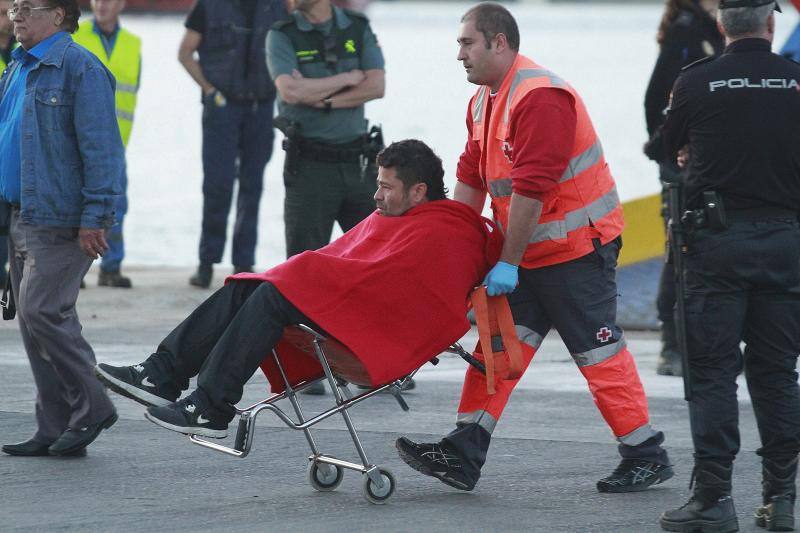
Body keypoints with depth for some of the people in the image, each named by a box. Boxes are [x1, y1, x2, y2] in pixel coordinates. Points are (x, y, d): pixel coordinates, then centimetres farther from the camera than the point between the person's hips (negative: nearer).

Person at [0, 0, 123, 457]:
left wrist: (94, 218, -20)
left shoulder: (80, 68, -12)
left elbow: (102, 149, -16)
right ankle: (56, 429, 13)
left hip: (61, 221, -9)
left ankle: (92, 408, 0)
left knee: (42, 312, -14)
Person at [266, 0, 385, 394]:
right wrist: (348, 79, -8)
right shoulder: (283, 36, 0)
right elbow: (290, 90, -16)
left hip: (357, 159, 3)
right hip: (309, 164, -3)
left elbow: (376, 86, -5)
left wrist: (320, 97, -13)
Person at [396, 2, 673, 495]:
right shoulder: (484, 101, 10)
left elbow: (531, 190, -24)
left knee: (598, 352, -3)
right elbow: (471, 178, 13)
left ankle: (647, 456, 8)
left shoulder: (541, 98, -22)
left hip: (578, 246, -9)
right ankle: (464, 456, 0)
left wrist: (508, 263, -21)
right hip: (526, 248, 9)